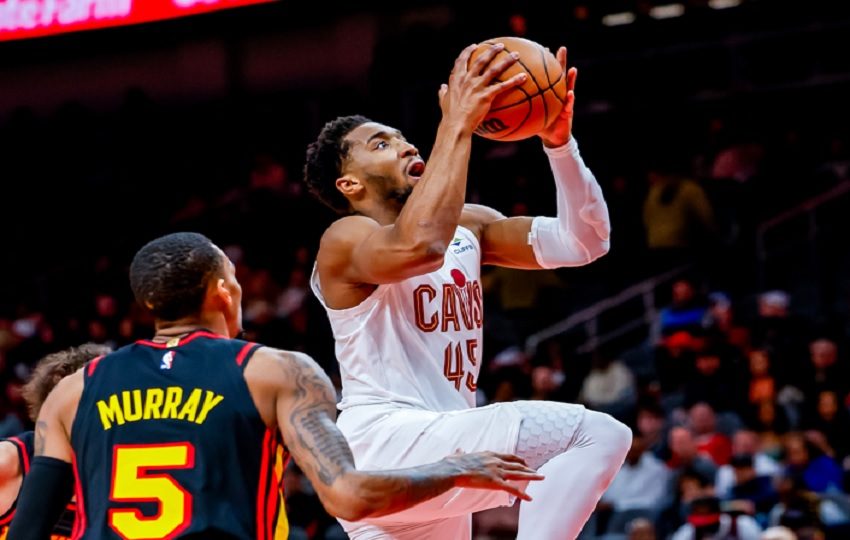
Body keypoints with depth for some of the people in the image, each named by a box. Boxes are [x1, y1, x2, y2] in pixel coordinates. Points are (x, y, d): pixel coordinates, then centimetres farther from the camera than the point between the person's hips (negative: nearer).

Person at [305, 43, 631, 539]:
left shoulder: (467, 227, 17)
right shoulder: (346, 241, -6)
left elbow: (582, 242, 8)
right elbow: (418, 245, -31)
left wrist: (559, 142, -6)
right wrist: (457, 125, -26)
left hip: (439, 451, 9)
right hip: (386, 445, -9)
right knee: (598, 437, -19)